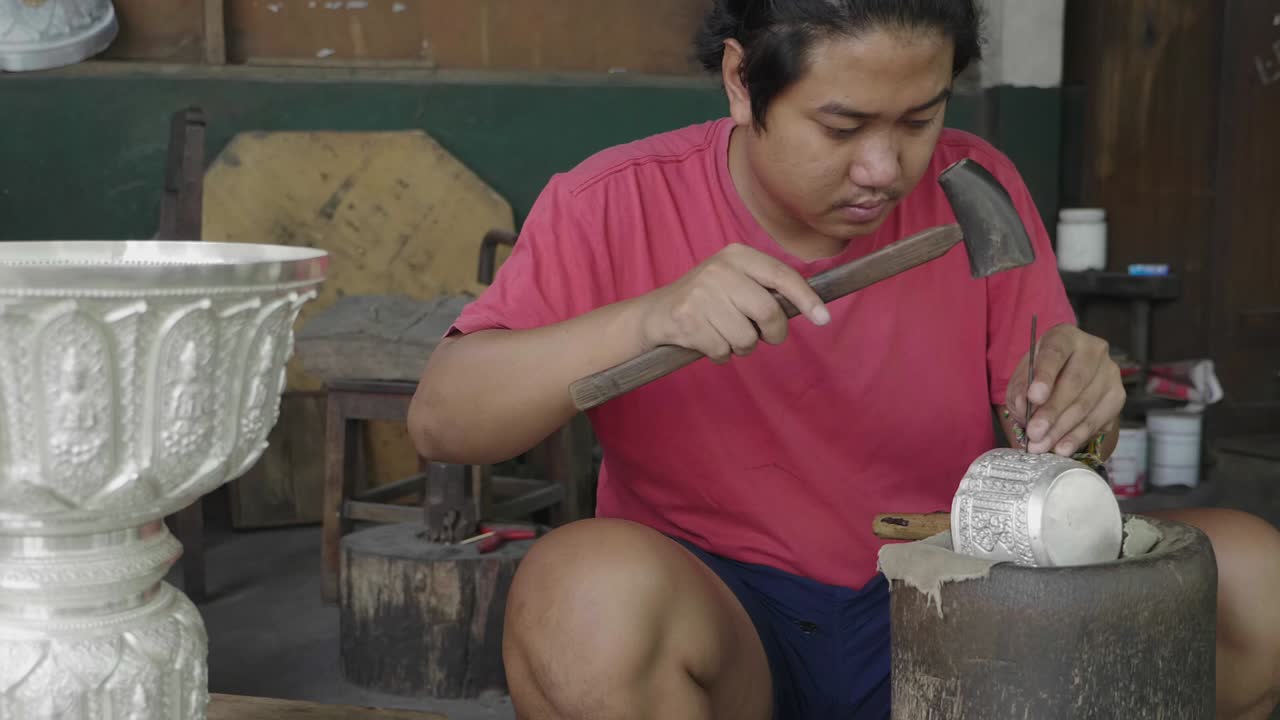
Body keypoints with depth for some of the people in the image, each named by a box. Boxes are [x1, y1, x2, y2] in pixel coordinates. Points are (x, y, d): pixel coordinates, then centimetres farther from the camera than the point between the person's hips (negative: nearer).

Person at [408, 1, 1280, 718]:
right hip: (716, 618, -2)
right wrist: (645, 319, -31)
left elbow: (1055, 461, 5)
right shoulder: (616, 207, -8)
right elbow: (439, 420, -16)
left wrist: (1070, 410, -20)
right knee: (593, 594, -37)